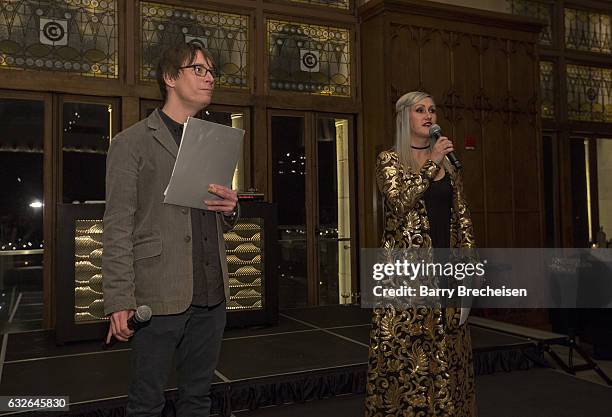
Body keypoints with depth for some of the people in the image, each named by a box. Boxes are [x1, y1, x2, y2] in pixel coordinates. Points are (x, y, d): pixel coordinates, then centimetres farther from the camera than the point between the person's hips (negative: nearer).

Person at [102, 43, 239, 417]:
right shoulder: (131, 143, -2)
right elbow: (118, 228, -7)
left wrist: (231, 209, -1)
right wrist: (119, 301, -13)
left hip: (211, 295, 6)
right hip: (160, 296, -5)